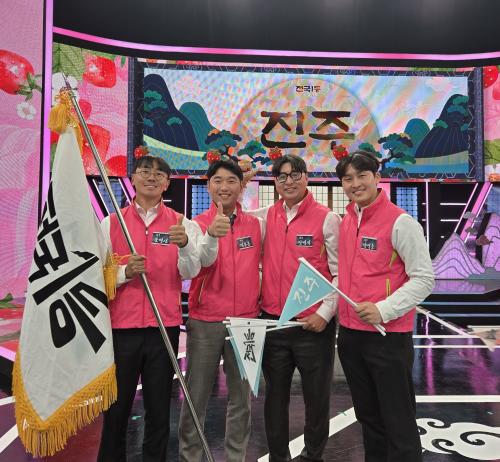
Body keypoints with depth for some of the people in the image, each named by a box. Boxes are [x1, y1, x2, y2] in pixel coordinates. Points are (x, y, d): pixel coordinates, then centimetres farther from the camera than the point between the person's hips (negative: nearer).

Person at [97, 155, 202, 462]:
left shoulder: (181, 224, 2)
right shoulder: (111, 223, 4)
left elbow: (191, 272, -11)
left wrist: (184, 245, -31)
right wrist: (125, 272, -18)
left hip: (165, 327, 0)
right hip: (121, 326, 0)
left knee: (159, 408, 13)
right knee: (116, 406, 13)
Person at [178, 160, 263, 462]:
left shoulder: (256, 225, 3)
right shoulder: (197, 223, -3)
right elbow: (200, 264, -21)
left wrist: (260, 296, 4)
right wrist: (212, 235, -39)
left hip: (246, 321, 2)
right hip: (204, 322, -2)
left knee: (242, 397, 13)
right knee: (196, 397, 9)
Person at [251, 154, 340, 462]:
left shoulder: (327, 219, -5)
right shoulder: (264, 217, 6)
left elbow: (341, 273, -5)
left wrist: (325, 313, -12)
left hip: (314, 325, -3)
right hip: (272, 322, 4)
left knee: (317, 396, 12)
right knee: (275, 396, 16)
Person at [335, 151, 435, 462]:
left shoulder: (401, 222, -12)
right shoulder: (346, 221, 7)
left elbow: (424, 279, -13)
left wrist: (383, 310, -22)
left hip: (388, 336, -6)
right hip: (349, 334, 7)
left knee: (398, 421, 7)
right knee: (367, 415, 22)